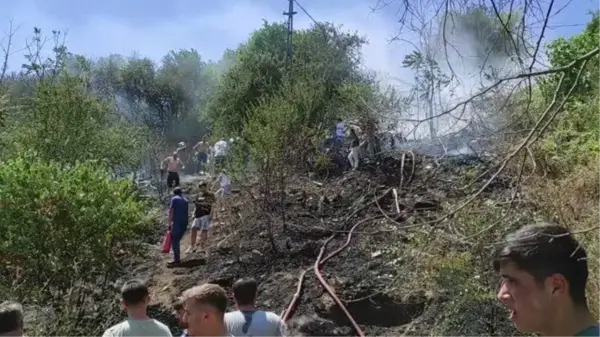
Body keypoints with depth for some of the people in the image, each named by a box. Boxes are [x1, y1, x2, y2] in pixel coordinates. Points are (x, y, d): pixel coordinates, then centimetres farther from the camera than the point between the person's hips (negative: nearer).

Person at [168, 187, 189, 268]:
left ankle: (176, 261, -10)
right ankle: (177, 259, 18)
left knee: (174, 241, -5)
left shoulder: (174, 199, 1)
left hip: (177, 222, -7)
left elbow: (171, 212, -5)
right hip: (184, 223, 7)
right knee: (177, 240, 15)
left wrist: (169, 223, -5)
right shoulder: (185, 200, 18)